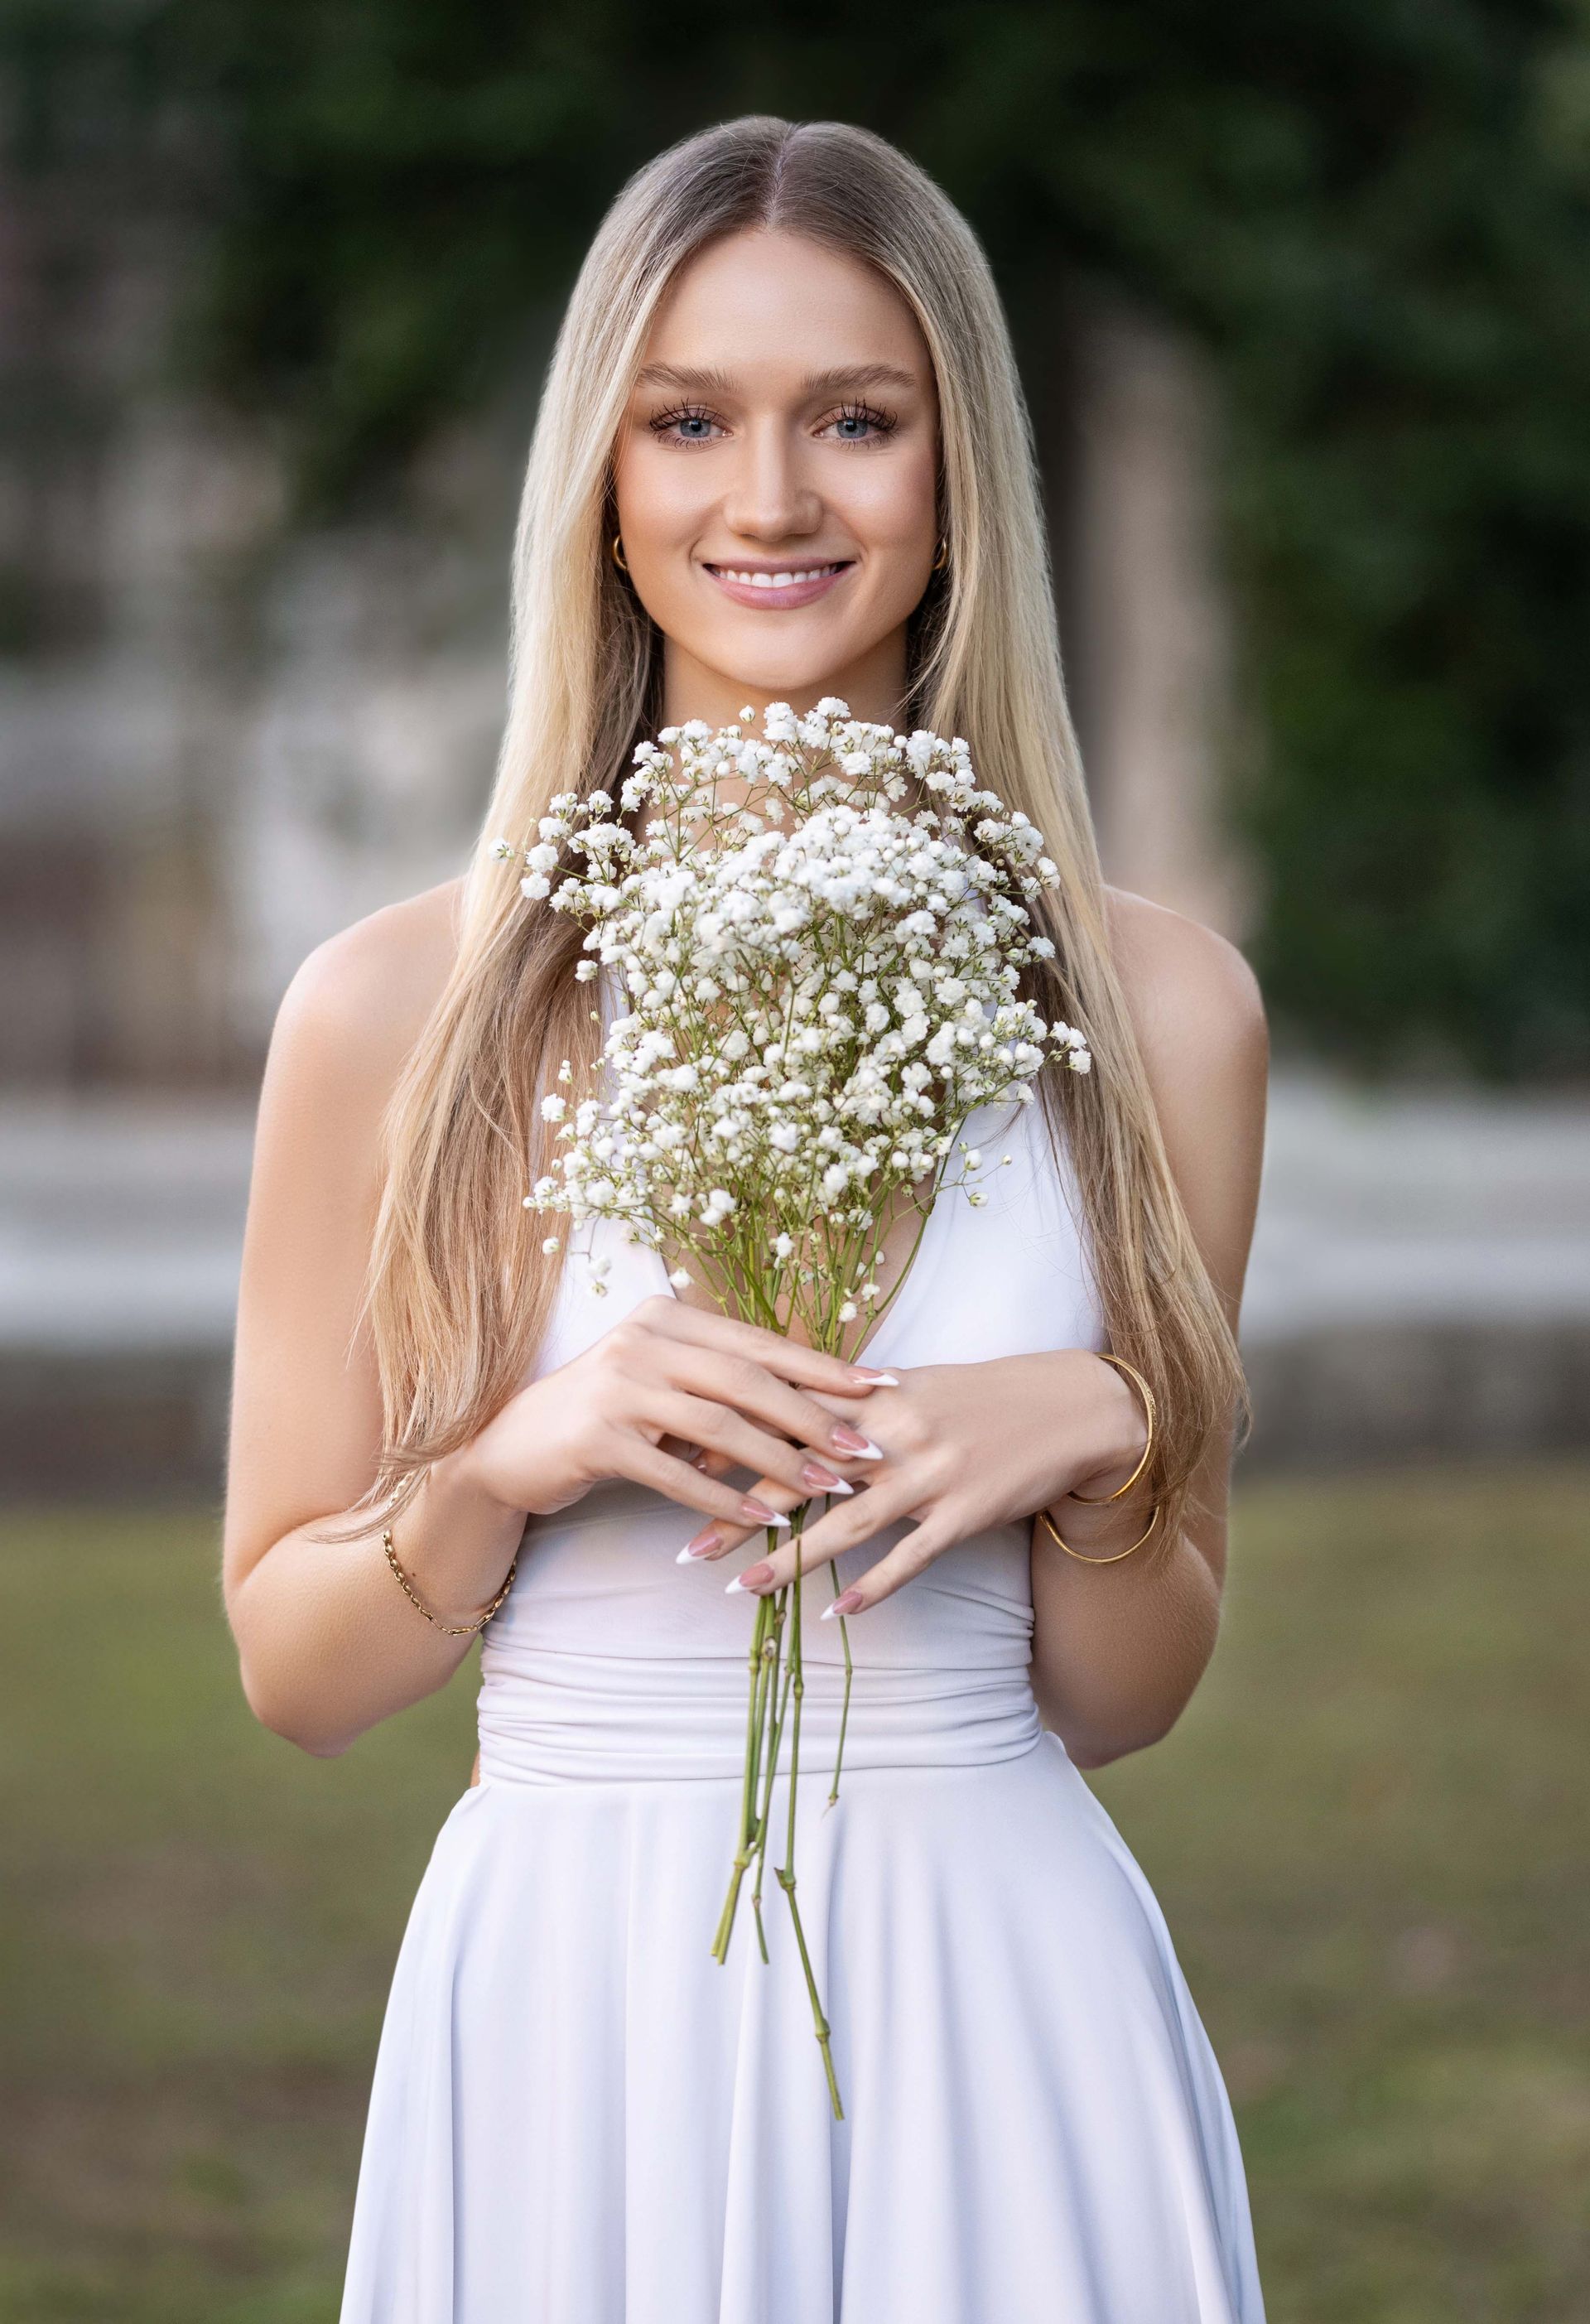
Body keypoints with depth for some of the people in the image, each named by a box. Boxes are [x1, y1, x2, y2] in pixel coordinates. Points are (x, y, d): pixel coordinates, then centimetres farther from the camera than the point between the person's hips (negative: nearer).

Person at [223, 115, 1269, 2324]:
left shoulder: (1152, 1002, 1)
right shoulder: (401, 1006, -3)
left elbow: (1120, 1703, 7)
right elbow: (292, 1667, 3)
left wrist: (1099, 1446, -12)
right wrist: (518, 1461, -15)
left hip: (1000, 2023, 1)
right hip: (579, 1997, -1)